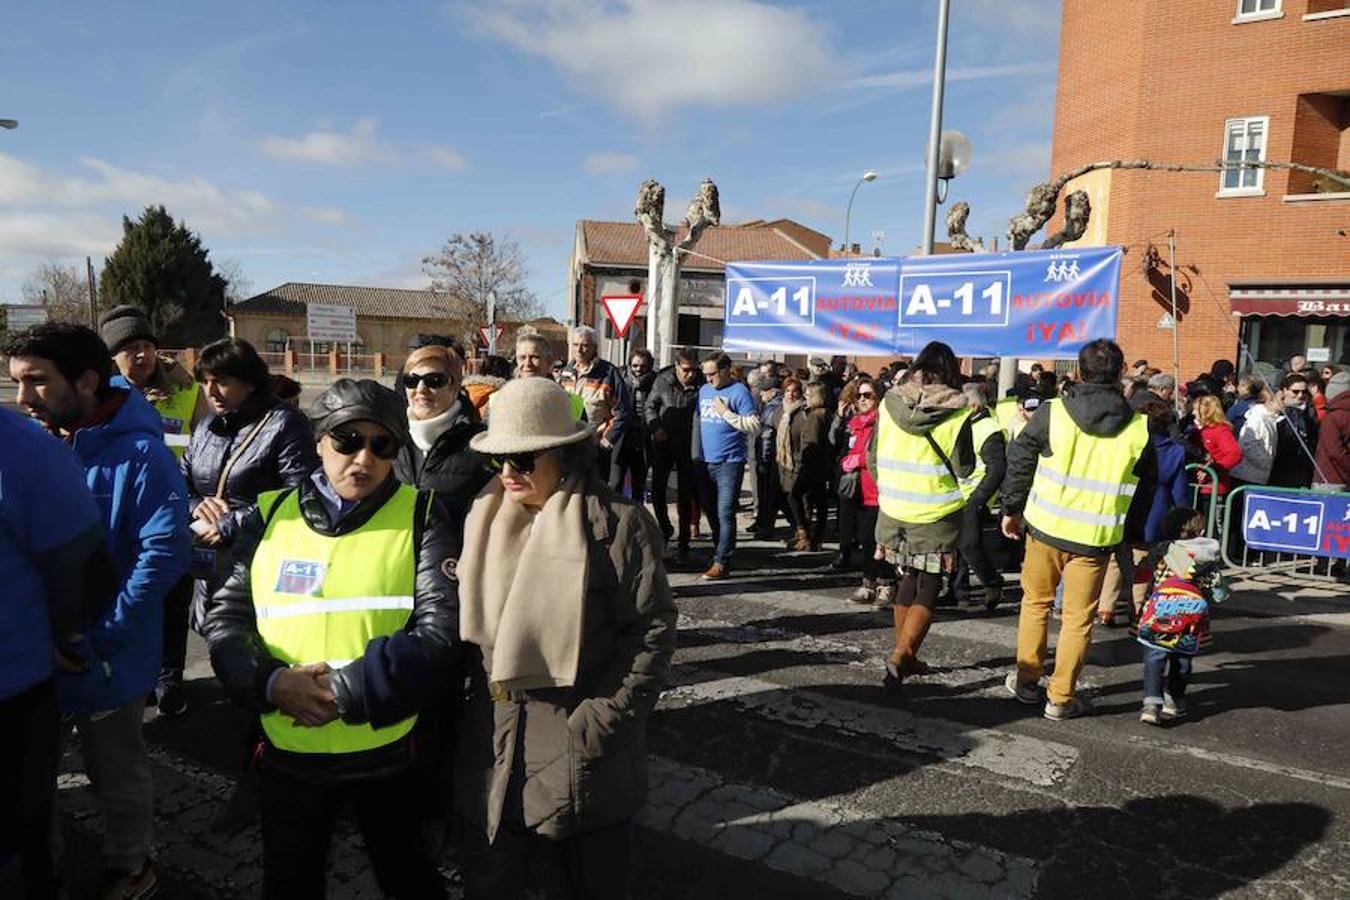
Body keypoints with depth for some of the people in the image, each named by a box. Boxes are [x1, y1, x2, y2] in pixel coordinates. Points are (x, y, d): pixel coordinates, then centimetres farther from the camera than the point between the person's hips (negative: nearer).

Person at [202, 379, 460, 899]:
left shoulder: (420, 519, -8)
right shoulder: (271, 514, 1)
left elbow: (441, 634, -16)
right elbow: (225, 616, 1)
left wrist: (345, 691, -21)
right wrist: (272, 683, -17)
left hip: (388, 750, -2)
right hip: (288, 749, 2)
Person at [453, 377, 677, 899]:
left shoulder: (619, 524, -12)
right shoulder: (484, 518, 4)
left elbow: (653, 630, -12)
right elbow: (463, 624, 11)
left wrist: (601, 721, -16)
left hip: (584, 760, -4)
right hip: (490, 754, 4)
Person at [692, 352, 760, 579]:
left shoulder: (739, 392, -7)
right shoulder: (704, 390, 13)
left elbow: (754, 426, -13)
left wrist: (726, 413, -18)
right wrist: (695, 451, 15)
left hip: (729, 462, -7)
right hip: (705, 461, 7)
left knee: (725, 514, -8)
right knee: (710, 510, 16)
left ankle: (722, 562, -7)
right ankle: (721, 549, 31)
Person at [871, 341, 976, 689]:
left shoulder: (890, 403, -1)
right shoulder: (957, 410, -11)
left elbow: (873, 458, 5)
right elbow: (963, 468, -7)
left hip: (893, 510, 4)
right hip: (937, 514, -4)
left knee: (908, 581, 19)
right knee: (929, 589, 4)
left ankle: (904, 657, 26)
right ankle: (899, 657, -10)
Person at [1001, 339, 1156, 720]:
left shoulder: (1052, 413, -7)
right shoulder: (1139, 428, -1)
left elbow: (1019, 462, -1)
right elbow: (1146, 488, 8)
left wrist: (1011, 509, 11)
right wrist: (1133, 535, 19)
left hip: (1045, 527, 0)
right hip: (1096, 537, 0)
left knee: (1035, 602, 18)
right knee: (1078, 616, 9)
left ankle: (1026, 679, 26)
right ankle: (1061, 697, 14)